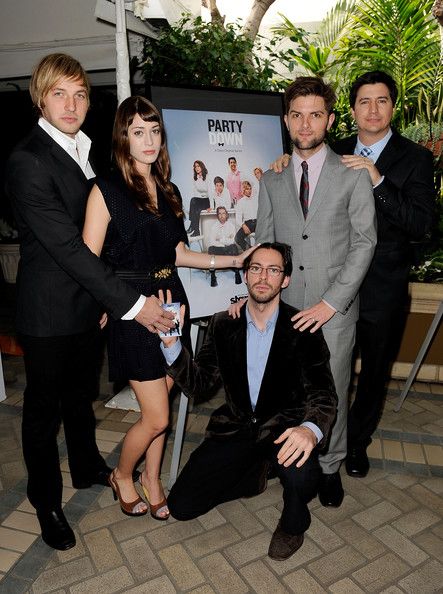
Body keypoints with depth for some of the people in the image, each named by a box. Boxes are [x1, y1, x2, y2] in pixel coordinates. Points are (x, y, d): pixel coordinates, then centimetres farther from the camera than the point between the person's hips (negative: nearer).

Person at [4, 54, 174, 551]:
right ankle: (46, 501, 34)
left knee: (81, 395, 24)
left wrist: (107, 296, 8)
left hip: (87, 301, 7)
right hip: (49, 310, -7)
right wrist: (131, 303, -25)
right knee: (44, 408, 12)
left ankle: (87, 467, 47)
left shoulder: (83, 150, 7)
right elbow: (67, 247, -25)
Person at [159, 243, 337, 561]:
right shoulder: (223, 324, -1)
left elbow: (324, 394, -16)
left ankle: (294, 523, 4)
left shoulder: (303, 329, -10)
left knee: (301, 474, -35)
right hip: (237, 427, 3)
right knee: (181, 505, -4)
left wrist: (311, 430, -40)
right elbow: (198, 385, -2)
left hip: (283, 427, -2)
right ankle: (255, 473, 22)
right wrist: (171, 341, -19)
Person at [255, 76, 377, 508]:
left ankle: (330, 467, 30)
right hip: (283, 306, 2)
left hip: (333, 309, -2)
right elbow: (263, 243, 10)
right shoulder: (271, 180, 10)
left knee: (330, 392, 7)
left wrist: (331, 301, -12)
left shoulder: (353, 175, 1)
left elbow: (364, 242, -4)